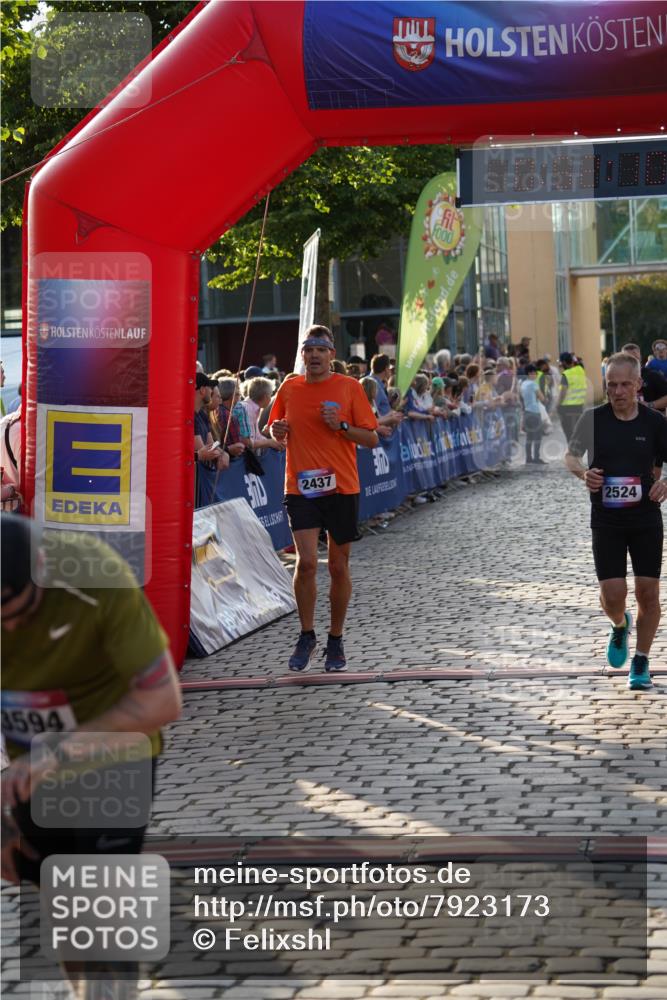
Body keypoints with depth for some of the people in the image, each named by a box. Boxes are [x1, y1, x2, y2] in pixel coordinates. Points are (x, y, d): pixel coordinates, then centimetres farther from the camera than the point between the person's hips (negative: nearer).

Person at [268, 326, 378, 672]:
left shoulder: (349, 388, -1)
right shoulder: (289, 388, 5)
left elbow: (371, 438, 0)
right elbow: (275, 429, 19)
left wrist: (341, 426, -16)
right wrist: (276, 431, -4)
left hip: (341, 488, -1)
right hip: (301, 488, 1)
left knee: (338, 567, 6)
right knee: (306, 562, -12)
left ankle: (336, 640, 21)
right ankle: (306, 636, 6)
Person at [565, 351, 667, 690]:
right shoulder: (593, 418, -3)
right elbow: (570, 455, 9)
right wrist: (583, 472, -13)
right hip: (606, 521, 0)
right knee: (612, 594, -7)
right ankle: (620, 626, 31)